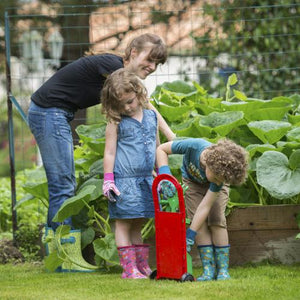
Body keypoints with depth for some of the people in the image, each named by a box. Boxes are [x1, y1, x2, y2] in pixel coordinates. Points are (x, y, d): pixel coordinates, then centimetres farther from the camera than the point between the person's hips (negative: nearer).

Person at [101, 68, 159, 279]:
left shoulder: (151, 117, 9)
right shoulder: (116, 123, -3)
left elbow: (157, 148, 18)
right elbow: (109, 152, -3)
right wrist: (108, 180, -9)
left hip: (146, 179, 4)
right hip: (124, 180, -4)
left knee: (137, 224, 11)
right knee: (124, 223, -1)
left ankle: (142, 266, 16)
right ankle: (129, 268, -1)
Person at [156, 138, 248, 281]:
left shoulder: (220, 175, -39)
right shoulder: (193, 146, -43)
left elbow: (205, 206, -36)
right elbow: (161, 149, -28)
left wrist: (190, 236, -37)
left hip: (212, 188, -1)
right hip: (192, 181, 1)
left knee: (216, 219, -17)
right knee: (199, 221, -14)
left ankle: (223, 269, -10)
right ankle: (209, 268, -12)